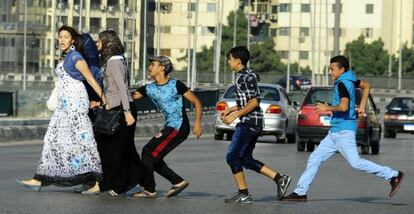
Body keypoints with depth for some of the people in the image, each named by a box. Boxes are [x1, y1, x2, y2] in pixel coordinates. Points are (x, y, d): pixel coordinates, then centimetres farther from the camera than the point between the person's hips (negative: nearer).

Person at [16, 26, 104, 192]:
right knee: (53, 138, 8)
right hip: (65, 104, 10)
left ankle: (100, 181, -7)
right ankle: (39, 180, 9)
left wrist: (104, 100, -11)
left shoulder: (75, 57, -10)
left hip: (75, 102, -10)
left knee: (83, 138, -9)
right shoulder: (64, 57, 18)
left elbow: (91, 79, -10)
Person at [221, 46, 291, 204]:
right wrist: (230, 110, 20)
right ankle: (279, 179, 9)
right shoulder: (241, 76, 18)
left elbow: (254, 102, -20)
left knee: (232, 156, -6)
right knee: (246, 158, 12)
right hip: (251, 123, 10)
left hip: (249, 123, -10)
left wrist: (235, 115, -18)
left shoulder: (246, 77, -13)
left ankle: (243, 194, -3)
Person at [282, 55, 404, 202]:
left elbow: (343, 106, -27)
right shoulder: (349, 80, 13)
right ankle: (300, 192, 8)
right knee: (315, 159, 7)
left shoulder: (343, 83, -14)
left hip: (344, 131, -10)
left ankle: (393, 176, -4)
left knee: (355, 162, -11)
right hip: (335, 132, 10)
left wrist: (327, 108, -12)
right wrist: (362, 106, 24)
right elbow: (366, 86, 29)